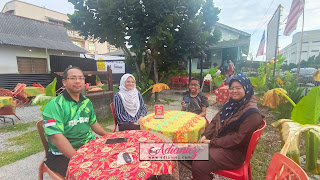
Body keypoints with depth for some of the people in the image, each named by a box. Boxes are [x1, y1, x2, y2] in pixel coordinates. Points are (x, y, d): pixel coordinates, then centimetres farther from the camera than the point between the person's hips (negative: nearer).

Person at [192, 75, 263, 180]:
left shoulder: (252, 113, -16)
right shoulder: (232, 104, 9)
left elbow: (238, 138, -21)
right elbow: (215, 121, 9)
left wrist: (212, 142, -18)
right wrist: (205, 135, -7)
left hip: (234, 151, -7)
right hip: (217, 142, 8)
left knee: (199, 165, -22)